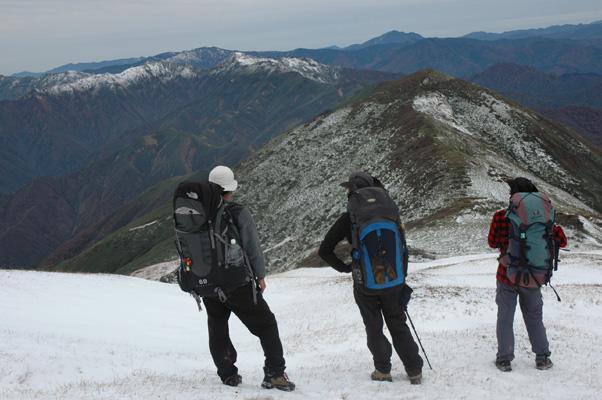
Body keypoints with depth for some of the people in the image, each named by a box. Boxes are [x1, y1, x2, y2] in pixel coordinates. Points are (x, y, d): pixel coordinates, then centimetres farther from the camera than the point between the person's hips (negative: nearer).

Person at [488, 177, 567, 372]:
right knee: (534, 317, 17)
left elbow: (492, 242, 1)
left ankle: (504, 359, 8)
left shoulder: (500, 217, -12)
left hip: (507, 276, -1)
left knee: (505, 318, 10)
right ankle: (542, 357, 19)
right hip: (533, 278, 1)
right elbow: (562, 241, 0)